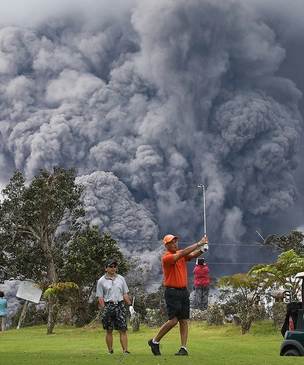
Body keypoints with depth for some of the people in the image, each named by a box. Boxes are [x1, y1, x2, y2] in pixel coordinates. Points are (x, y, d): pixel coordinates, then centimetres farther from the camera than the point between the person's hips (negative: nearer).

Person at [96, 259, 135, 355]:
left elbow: (125, 294, 16)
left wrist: (130, 306, 8)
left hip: (120, 305, 2)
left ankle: (125, 350, -6)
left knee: (123, 330, -5)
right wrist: (104, 310, -7)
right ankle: (110, 350, 10)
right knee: (109, 330, 2)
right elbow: (100, 297, 1)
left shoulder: (121, 278, 14)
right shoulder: (101, 281, 3)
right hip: (108, 306, -2)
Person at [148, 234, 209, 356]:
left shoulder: (180, 254, 9)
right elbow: (183, 253, -25)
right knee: (173, 320, -10)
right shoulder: (166, 258, -13)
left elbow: (192, 255, -8)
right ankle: (155, 341, 6)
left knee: (184, 320, 3)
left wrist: (202, 249, -27)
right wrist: (199, 243, -26)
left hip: (184, 291, 7)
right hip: (172, 292, -7)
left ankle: (183, 348, 3)